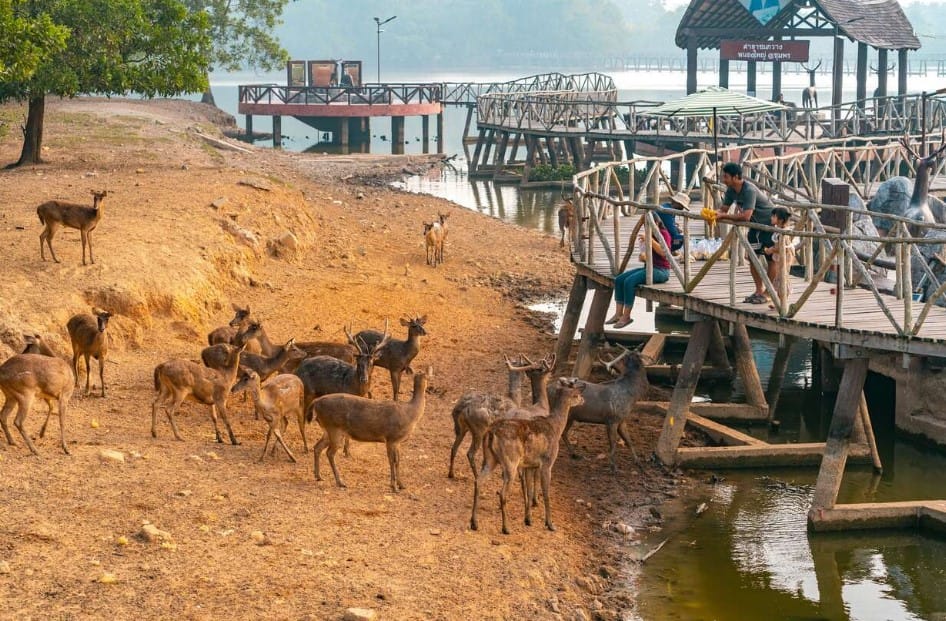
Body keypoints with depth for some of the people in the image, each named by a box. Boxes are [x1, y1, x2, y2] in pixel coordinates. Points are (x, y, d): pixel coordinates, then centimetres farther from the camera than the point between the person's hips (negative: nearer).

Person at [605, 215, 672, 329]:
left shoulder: (664, 234, -7)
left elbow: (663, 252, -23)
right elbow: (643, 256, 21)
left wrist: (650, 240, -24)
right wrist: (642, 256, -2)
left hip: (661, 270, -9)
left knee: (629, 281, -27)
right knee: (619, 279, -6)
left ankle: (626, 316, -19)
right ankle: (618, 314, -10)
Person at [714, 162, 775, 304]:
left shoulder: (749, 190, -32)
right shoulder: (731, 190, -6)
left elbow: (745, 216, -40)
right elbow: (724, 208, -1)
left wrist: (723, 216, -37)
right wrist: (714, 215, -24)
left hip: (769, 223, -9)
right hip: (755, 225, 9)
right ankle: (759, 290, 16)